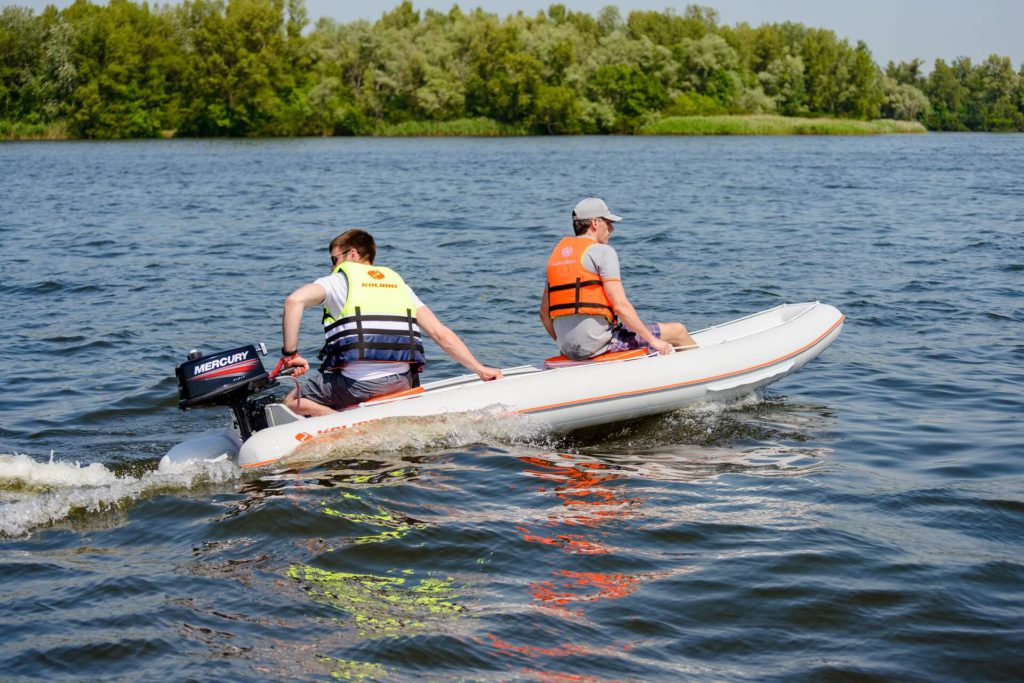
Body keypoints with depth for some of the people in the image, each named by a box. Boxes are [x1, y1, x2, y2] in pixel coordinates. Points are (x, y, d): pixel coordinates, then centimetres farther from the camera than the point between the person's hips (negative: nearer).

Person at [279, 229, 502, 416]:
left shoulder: (339, 280, 9)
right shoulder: (399, 283, 20)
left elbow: (294, 300, -12)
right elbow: (442, 334, 12)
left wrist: (290, 353, -6)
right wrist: (481, 370, 17)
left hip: (356, 383, -5)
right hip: (400, 383, 5)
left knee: (292, 401, 15)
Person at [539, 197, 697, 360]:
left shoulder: (556, 253, 15)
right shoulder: (603, 251, -6)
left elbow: (544, 313, 15)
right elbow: (620, 305, -14)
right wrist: (653, 340, -7)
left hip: (568, 350, 8)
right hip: (598, 342, -8)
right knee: (677, 331, 3)